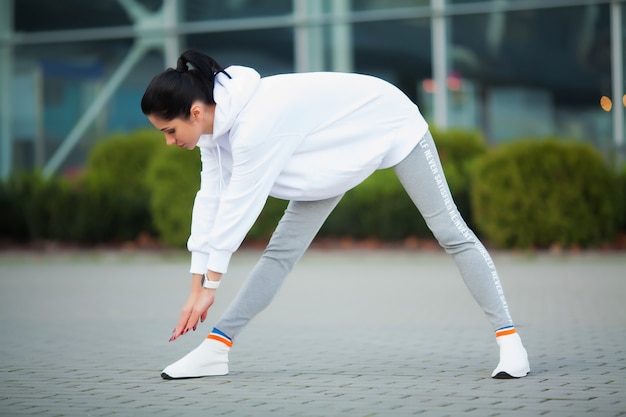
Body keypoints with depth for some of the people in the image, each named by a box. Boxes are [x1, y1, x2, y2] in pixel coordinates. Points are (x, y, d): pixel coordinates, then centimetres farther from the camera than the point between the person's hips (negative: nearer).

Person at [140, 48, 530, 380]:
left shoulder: (256, 125, -38)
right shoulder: (214, 120, -13)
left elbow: (237, 208, -32)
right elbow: (212, 199, -8)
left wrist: (209, 285, -22)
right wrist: (197, 286, -9)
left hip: (392, 125, -8)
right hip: (340, 147, 8)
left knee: (451, 233, -6)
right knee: (282, 250, 1)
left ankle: (509, 339, -2)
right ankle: (216, 348, 0)